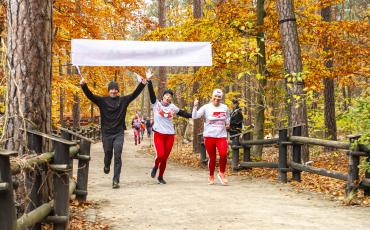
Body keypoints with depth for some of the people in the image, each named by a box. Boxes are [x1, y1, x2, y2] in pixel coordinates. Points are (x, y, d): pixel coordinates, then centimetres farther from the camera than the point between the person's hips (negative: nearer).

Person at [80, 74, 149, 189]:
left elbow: (135, 94, -5)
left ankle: (116, 180, -4)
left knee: (117, 157, -6)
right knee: (108, 154, 13)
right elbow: (90, 95, -9)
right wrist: (83, 85, -25)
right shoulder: (102, 101, 0)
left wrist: (142, 84, -19)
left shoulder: (123, 100, 2)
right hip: (106, 133, 1)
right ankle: (107, 166, 49)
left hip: (119, 134, 0)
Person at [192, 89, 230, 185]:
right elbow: (195, 116, -9)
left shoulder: (225, 107, 7)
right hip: (209, 136, -1)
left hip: (221, 136, 1)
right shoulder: (206, 107, -2)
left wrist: (227, 123, 7)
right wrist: (195, 106, -22)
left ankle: (221, 174, 2)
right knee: (212, 158, 6)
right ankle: (211, 176, 28)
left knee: (223, 154, -20)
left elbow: (227, 117, 26)